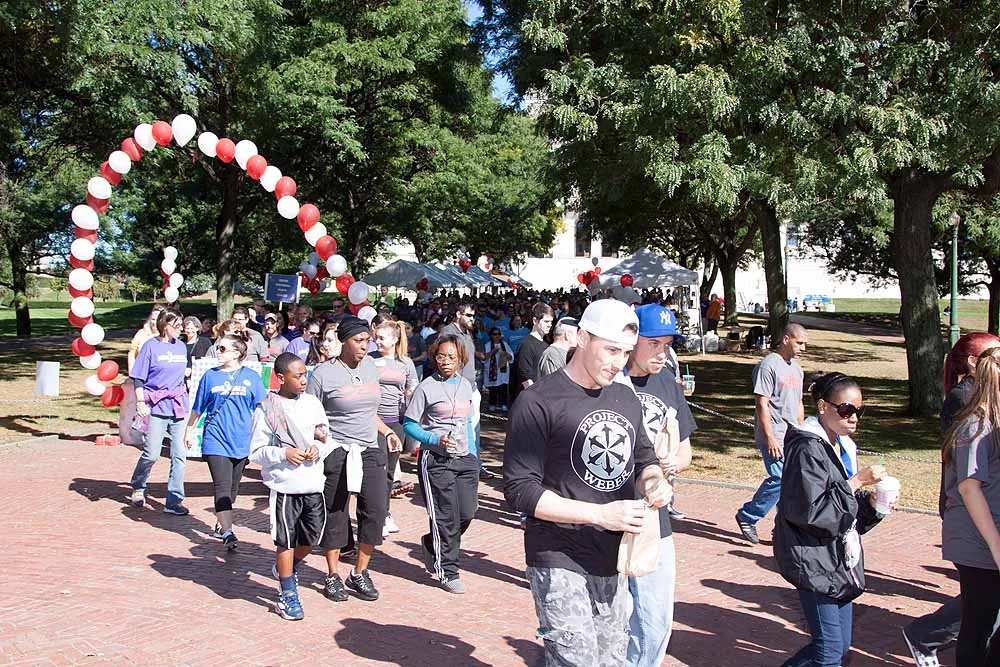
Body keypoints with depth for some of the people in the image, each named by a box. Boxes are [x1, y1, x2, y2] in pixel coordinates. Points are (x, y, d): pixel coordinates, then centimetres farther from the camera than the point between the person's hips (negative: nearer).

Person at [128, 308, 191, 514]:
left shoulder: (181, 347, 12)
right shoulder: (150, 346, -3)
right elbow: (139, 378, -4)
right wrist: (140, 402, -14)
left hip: (178, 407, 5)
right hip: (157, 406, -4)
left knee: (179, 455, 1)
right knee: (152, 454, -5)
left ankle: (174, 501, 8)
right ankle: (138, 487, 24)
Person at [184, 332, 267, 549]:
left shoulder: (250, 377, 2)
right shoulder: (210, 376, 4)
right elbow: (197, 408, 14)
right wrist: (189, 432, 18)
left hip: (241, 441, 1)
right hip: (216, 440, -1)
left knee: (232, 488, 13)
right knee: (222, 488, -11)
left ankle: (221, 523, 30)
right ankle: (227, 532, -14)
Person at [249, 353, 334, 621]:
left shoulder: (312, 403, 6)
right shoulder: (266, 409, -7)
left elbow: (328, 439, 13)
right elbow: (256, 451, -5)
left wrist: (318, 447, -9)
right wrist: (284, 453, -19)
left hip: (313, 483, 5)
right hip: (284, 485, -5)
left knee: (311, 537, 13)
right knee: (285, 541, 3)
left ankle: (285, 568, 41)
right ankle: (288, 595, 17)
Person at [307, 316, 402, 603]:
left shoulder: (370, 366, 10)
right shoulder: (324, 373, -8)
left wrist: (387, 432, 14)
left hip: (369, 451, 5)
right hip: (336, 452, -5)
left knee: (376, 511, 0)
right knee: (335, 515, 4)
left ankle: (360, 574, 16)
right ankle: (332, 576, 21)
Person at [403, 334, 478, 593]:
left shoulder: (465, 385, 11)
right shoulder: (427, 387, -6)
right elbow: (409, 424, -5)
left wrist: (473, 454, 14)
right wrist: (435, 440, -18)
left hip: (464, 458, 5)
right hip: (436, 460, -5)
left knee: (467, 513, 3)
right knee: (445, 517, -2)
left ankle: (432, 544, 30)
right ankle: (447, 572, 13)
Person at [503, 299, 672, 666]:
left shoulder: (626, 398, 10)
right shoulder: (537, 404, -12)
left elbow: (644, 458, 22)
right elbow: (520, 490, -15)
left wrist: (653, 480, -3)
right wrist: (600, 514, -21)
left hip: (614, 564, 7)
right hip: (561, 566, -7)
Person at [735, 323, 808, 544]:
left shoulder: (796, 368, 18)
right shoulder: (769, 365, -11)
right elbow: (762, 404, -15)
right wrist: (770, 438, -19)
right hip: (773, 437, -9)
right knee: (779, 479, -15)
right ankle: (747, 516, 0)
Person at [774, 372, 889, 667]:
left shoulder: (843, 446, 12)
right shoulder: (808, 449, -17)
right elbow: (810, 510, -23)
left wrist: (870, 501, -1)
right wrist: (856, 482, -20)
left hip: (841, 560, 9)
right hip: (813, 560, -9)